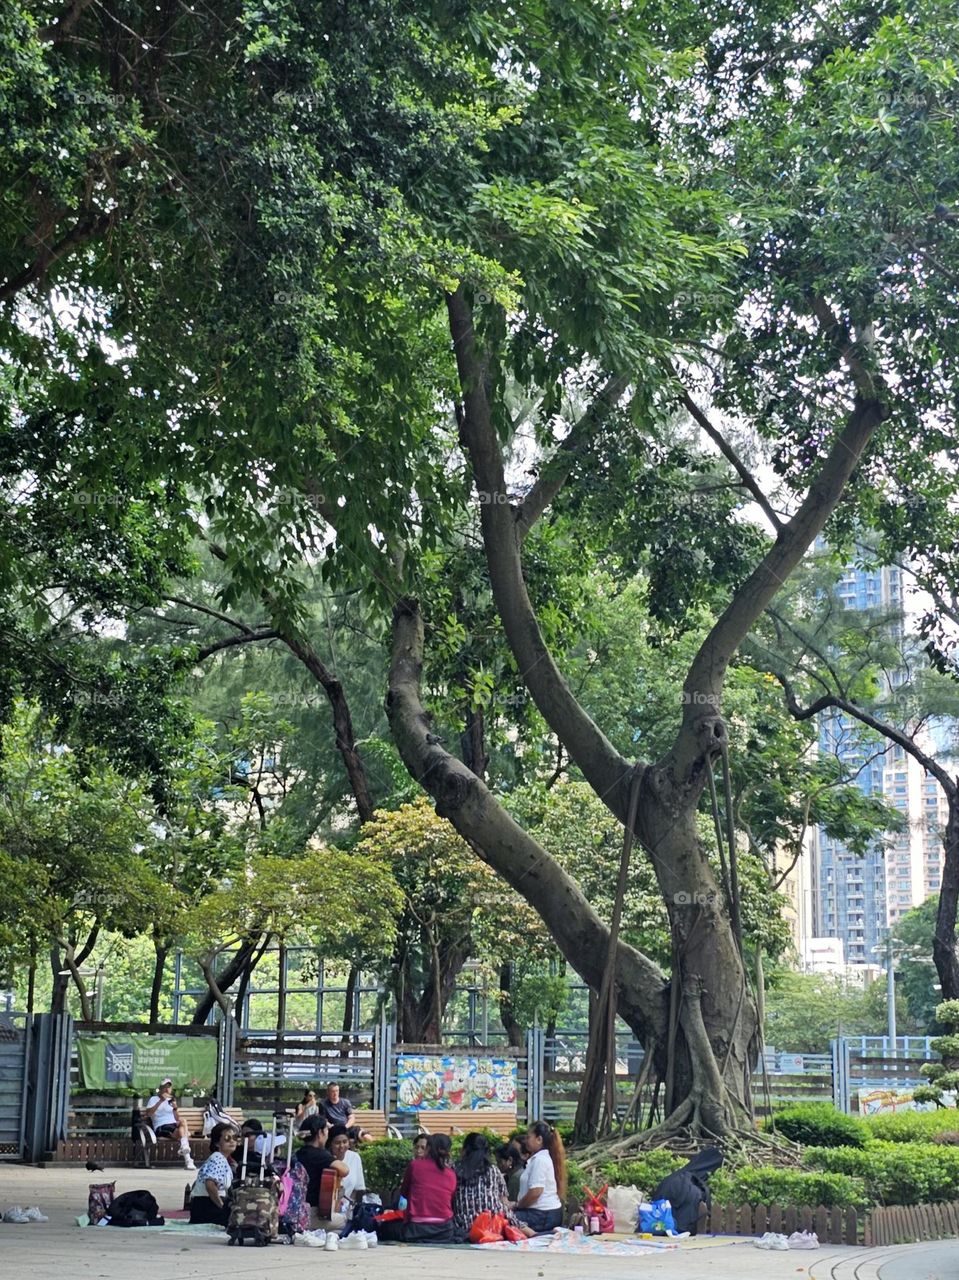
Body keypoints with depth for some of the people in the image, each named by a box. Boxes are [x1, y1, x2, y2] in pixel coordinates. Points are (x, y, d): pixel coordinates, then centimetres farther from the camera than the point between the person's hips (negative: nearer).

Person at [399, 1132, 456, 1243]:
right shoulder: (451, 1175, 6)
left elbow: (403, 1192, 14)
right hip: (444, 1229, 2)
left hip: (417, 1228, -2)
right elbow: (452, 1203, 13)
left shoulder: (414, 1165, -1)